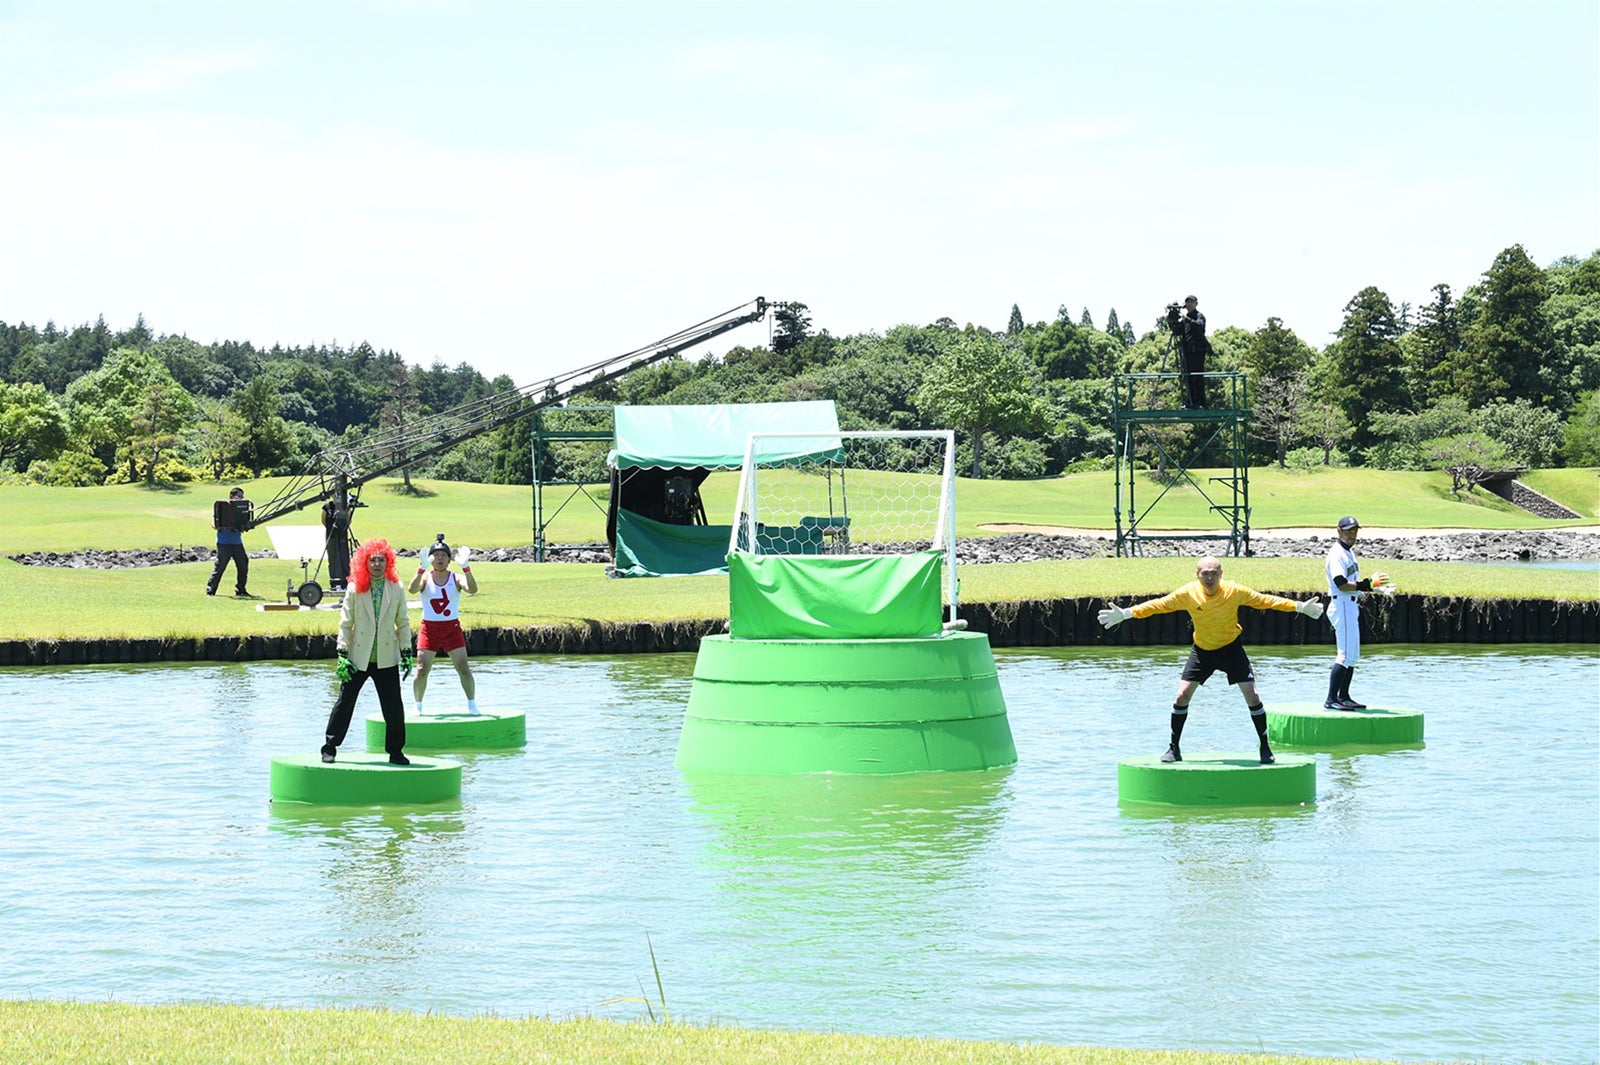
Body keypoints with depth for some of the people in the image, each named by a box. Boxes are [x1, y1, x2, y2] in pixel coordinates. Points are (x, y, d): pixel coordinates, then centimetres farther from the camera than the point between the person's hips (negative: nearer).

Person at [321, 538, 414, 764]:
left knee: (394, 707, 1)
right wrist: (343, 655, -8)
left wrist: (406, 654, 2)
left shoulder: (396, 589, 3)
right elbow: (345, 623, -2)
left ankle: (395, 751, 12)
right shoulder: (355, 589, -2)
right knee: (344, 702, 1)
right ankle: (330, 748, 10)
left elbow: (403, 623, 7)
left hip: (386, 659, 1)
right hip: (358, 658, -1)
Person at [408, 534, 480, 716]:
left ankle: (472, 705, 5)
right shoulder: (425, 578, -3)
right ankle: (418, 706, 9)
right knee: (422, 670, -4)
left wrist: (465, 567, -35)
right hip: (429, 628, 0)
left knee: (464, 669, -5)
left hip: (452, 628, 0)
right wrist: (422, 568, -38)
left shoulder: (455, 578, -3)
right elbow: (412, 590, -24)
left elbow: (472, 590, -21)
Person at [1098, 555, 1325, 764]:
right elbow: (1159, 605, -12)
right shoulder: (1188, 593, -18)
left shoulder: (1234, 591, -20)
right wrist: (1127, 614, -19)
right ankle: (1174, 748, 8)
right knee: (1182, 695, -7)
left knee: (1251, 695, -11)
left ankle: (1265, 748, 3)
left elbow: (1263, 600, -12)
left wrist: (1299, 607, -14)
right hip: (1202, 650, 1)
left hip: (1231, 648, -1)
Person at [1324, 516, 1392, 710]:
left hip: (1352, 606, 10)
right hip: (1342, 605, -10)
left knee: (1353, 655, 13)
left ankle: (1343, 697, 19)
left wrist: (1378, 587, 10)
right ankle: (1331, 699, -14)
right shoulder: (1337, 554, -13)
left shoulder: (1350, 552, 18)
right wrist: (1368, 585, -25)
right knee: (1346, 654, -14)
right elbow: (1342, 585, -23)